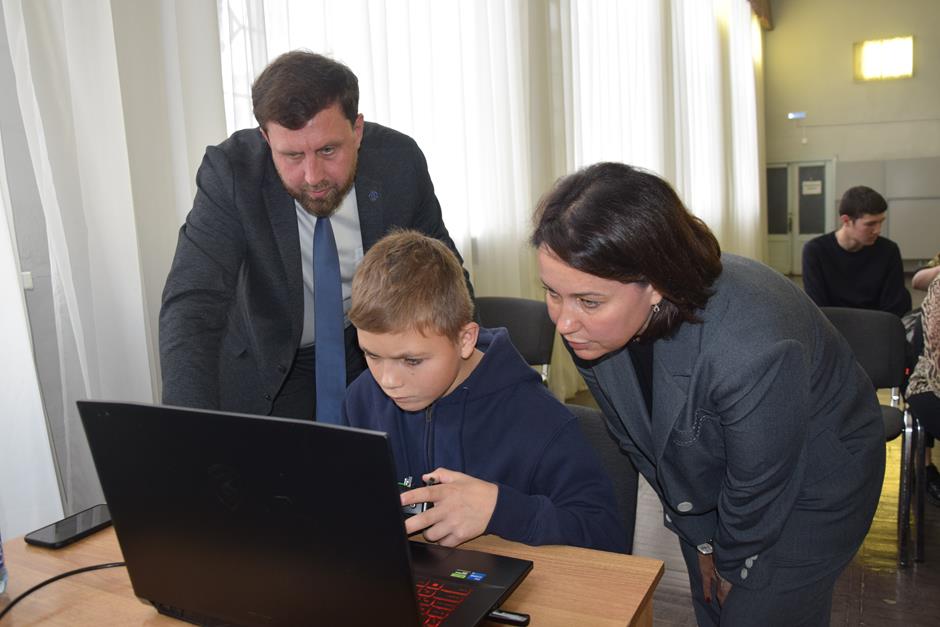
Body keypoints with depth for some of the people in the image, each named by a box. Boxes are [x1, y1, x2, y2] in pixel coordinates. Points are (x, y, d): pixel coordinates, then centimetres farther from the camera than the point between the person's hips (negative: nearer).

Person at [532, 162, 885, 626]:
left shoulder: (752, 351, -42)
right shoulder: (589, 323, -23)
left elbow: (758, 490, -24)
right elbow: (638, 442, -7)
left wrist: (734, 564, -5)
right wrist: (700, 538, 2)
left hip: (810, 484, -5)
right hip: (708, 483, 5)